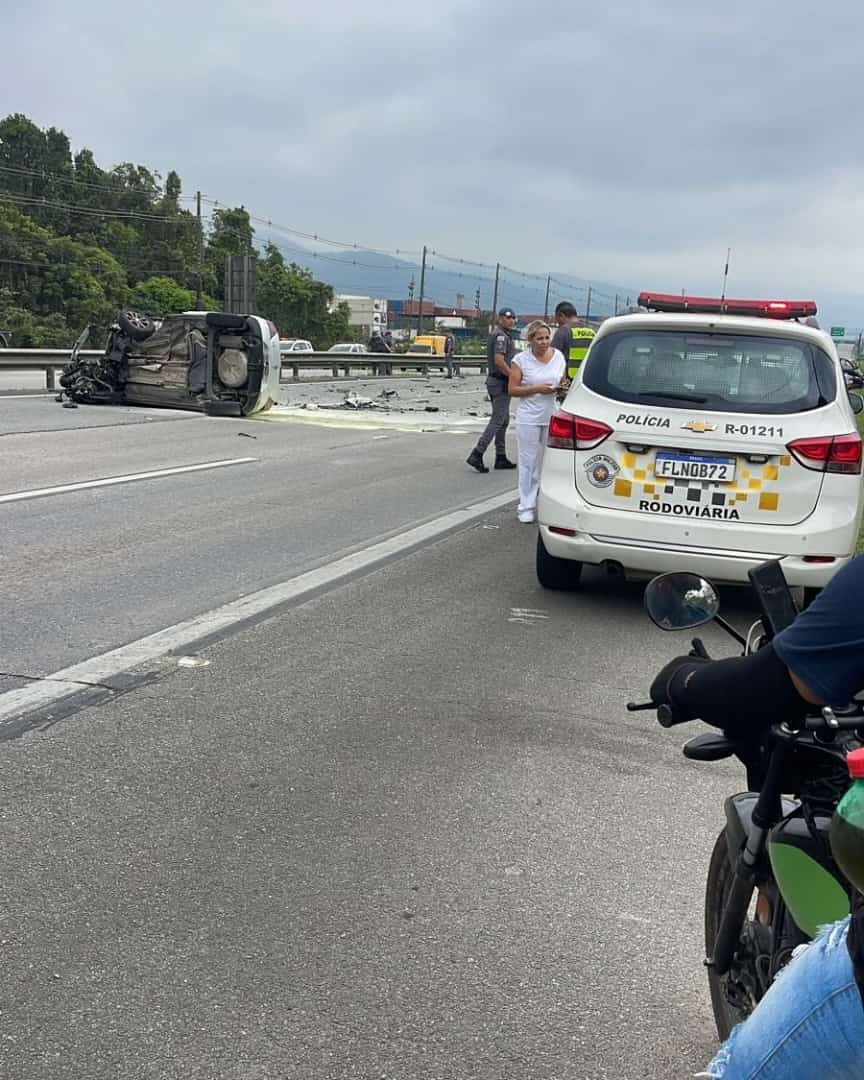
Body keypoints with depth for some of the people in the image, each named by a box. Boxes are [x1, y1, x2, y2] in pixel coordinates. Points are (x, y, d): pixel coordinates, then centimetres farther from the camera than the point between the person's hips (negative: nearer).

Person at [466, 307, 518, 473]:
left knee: (503, 421, 14)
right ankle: (476, 455, -14)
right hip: (501, 383, -10)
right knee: (497, 421, -10)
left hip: (494, 380, 10)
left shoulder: (495, 334, 17)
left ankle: (501, 458, 17)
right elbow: (499, 361, -25)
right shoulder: (501, 335, -15)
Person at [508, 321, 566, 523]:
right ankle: (526, 507, 8)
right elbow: (512, 390, -6)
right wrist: (537, 389, -16)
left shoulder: (558, 357, 6)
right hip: (529, 418, -3)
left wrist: (561, 388, -6)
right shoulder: (521, 360, -4)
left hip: (553, 417, 3)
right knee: (529, 462, 1)